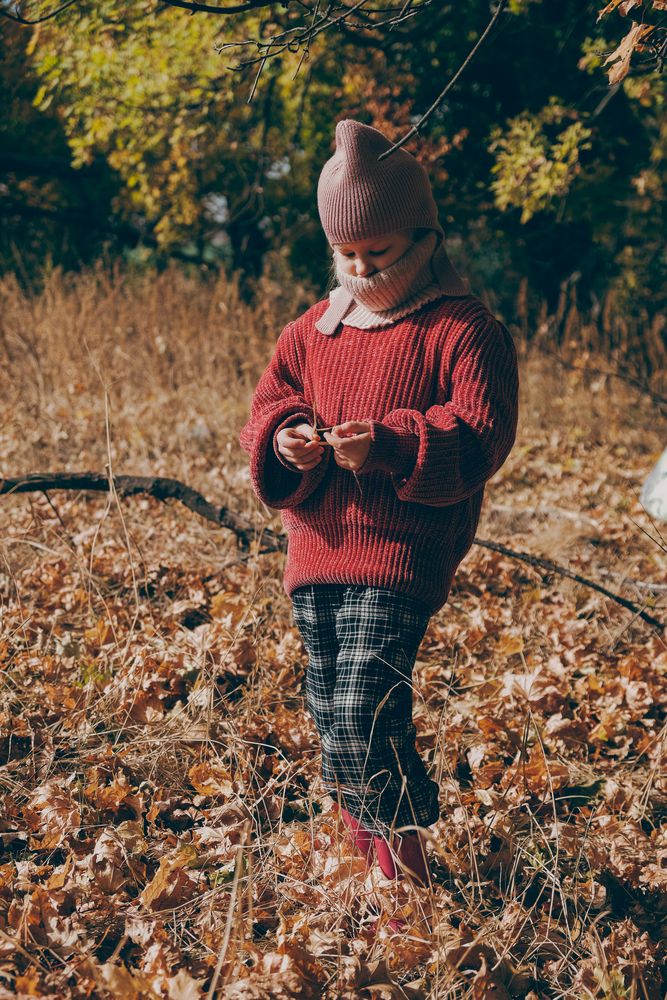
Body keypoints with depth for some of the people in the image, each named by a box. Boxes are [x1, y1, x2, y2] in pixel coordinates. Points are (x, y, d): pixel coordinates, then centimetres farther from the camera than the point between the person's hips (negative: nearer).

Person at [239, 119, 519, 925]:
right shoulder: (314, 329, 14)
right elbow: (267, 408, 16)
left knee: (365, 715, -16)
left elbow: (479, 437, -15)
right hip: (316, 549, 7)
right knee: (330, 716, 13)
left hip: (402, 554, -7)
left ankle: (409, 877, 1)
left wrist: (389, 443, -30)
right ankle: (365, 861, 33)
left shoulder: (464, 332, -6)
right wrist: (285, 439, -9)